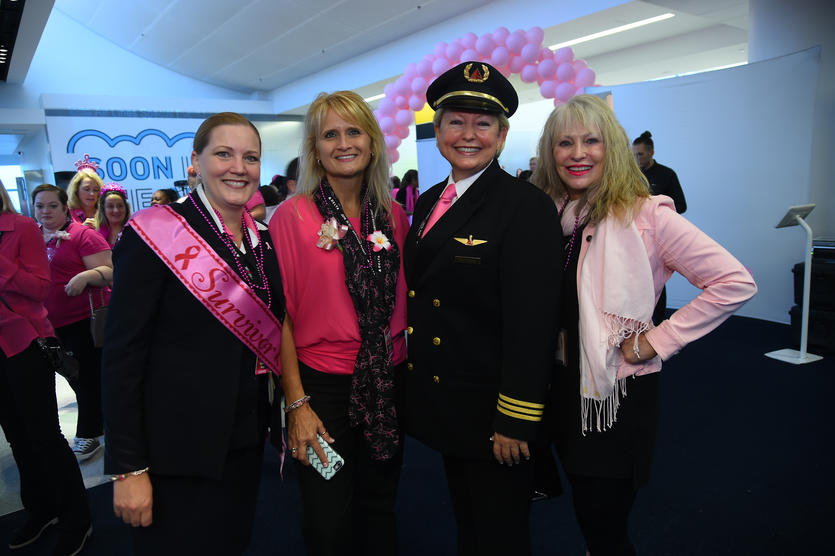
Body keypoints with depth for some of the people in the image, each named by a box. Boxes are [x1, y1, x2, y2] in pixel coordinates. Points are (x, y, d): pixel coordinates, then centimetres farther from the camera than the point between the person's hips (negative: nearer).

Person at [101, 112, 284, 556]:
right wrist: (128, 468, -15)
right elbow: (121, 355, -15)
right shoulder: (155, 235, -14)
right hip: (178, 449, -6)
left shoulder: (263, 240, 4)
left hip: (246, 443, 6)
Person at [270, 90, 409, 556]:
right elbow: (280, 315, -9)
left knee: (380, 510, 19)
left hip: (389, 384, 4)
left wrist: (409, 367, 4)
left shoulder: (394, 216, 4)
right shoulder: (293, 215, -8)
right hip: (323, 387, -3)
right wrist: (297, 403, -11)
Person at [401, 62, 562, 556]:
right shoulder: (428, 203, 6)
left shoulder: (528, 208, -17)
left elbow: (532, 325, -21)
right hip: (443, 401, 7)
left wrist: (516, 422, -20)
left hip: (495, 418, -6)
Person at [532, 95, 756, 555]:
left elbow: (735, 283, -17)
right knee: (586, 515, 22)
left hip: (618, 393, -5)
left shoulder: (645, 214, -15)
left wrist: (655, 341, -16)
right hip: (565, 385, 5)